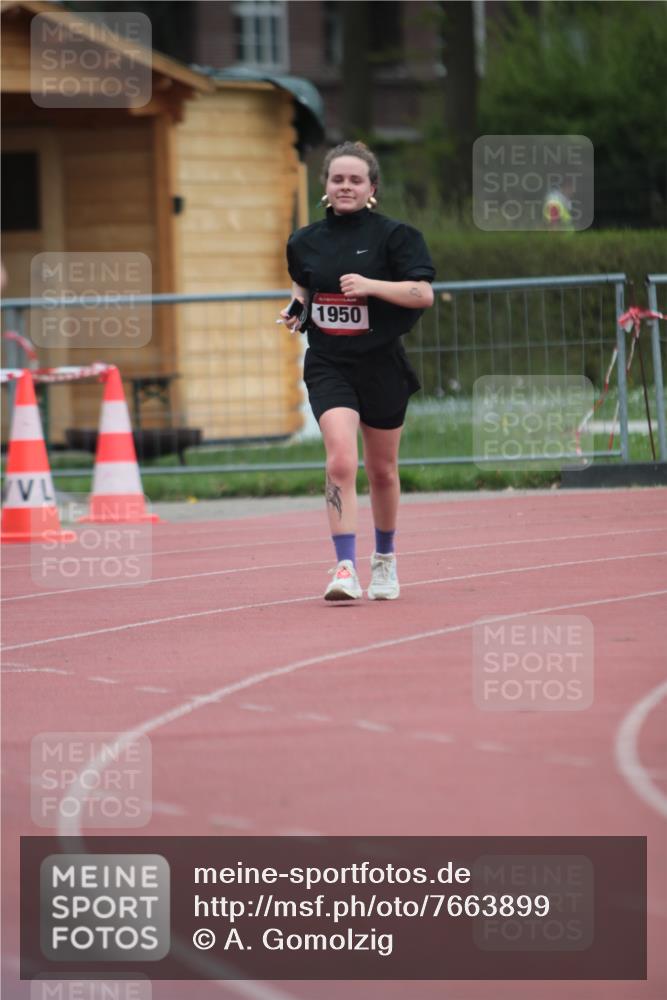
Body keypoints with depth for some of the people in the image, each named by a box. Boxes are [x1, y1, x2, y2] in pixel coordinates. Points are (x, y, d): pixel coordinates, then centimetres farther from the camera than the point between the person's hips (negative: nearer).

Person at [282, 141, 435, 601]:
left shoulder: (394, 235, -5)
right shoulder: (305, 242, 6)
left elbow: (423, 294, -13)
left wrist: (370, 285, -25)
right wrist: (296, 312, 4)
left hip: (381, 364, -1)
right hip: (328, 365, 1)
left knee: (382, 472, 13)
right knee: (341, 462, -20)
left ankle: (385, 559, 36)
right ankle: (345, 568, -22)